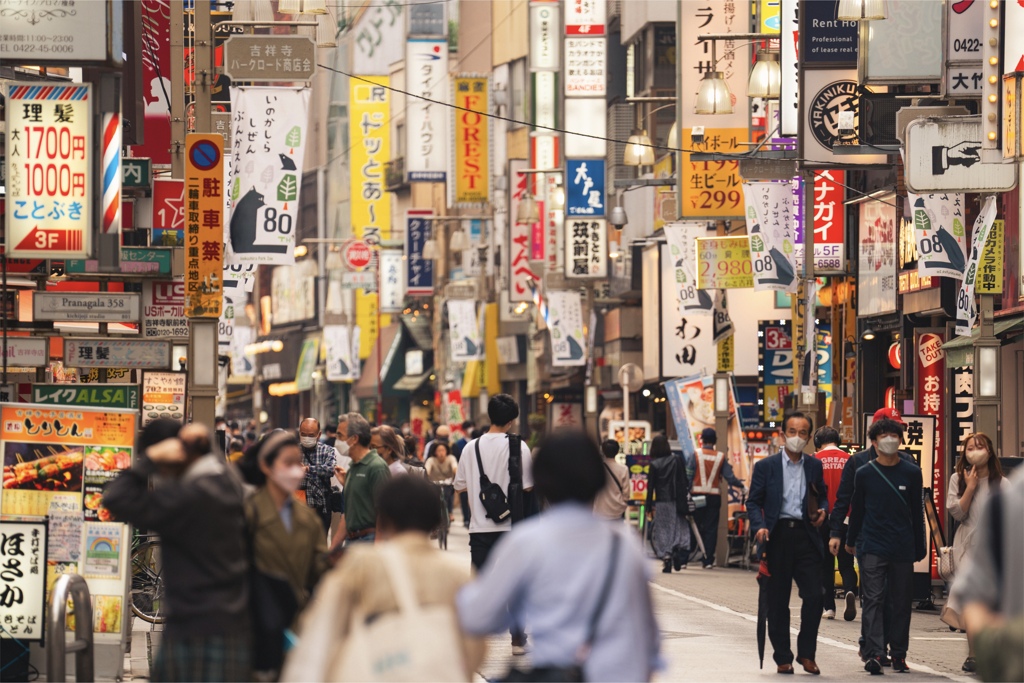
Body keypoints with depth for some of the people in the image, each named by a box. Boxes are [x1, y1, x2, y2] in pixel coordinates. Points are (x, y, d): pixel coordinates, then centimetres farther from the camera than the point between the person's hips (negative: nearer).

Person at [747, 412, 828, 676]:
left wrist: (822, 511, 0)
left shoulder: (814, 466, 12)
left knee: (814, 595, -8)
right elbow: (754, 502, 3)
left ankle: (806, 654, 6)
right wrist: (760, 526, -14)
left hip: (805, 534, 1)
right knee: (777, 601, 3)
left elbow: (822, 496, 23)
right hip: (777, 535, -1)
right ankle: (783, 658, 11)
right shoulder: (766, 466, 4)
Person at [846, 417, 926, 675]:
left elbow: (917, 513, 9)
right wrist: (851, 541, 21)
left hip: (903, 549, 1)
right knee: (873, 600, -9)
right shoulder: (864, 474, 2)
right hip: (871, 547, -1)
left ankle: (898, 654, 16)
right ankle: (873, 654, -15)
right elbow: (857, 510, 13)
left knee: (901, 603, 7)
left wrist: (919, 549, 9)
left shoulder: (911, 473, 4)